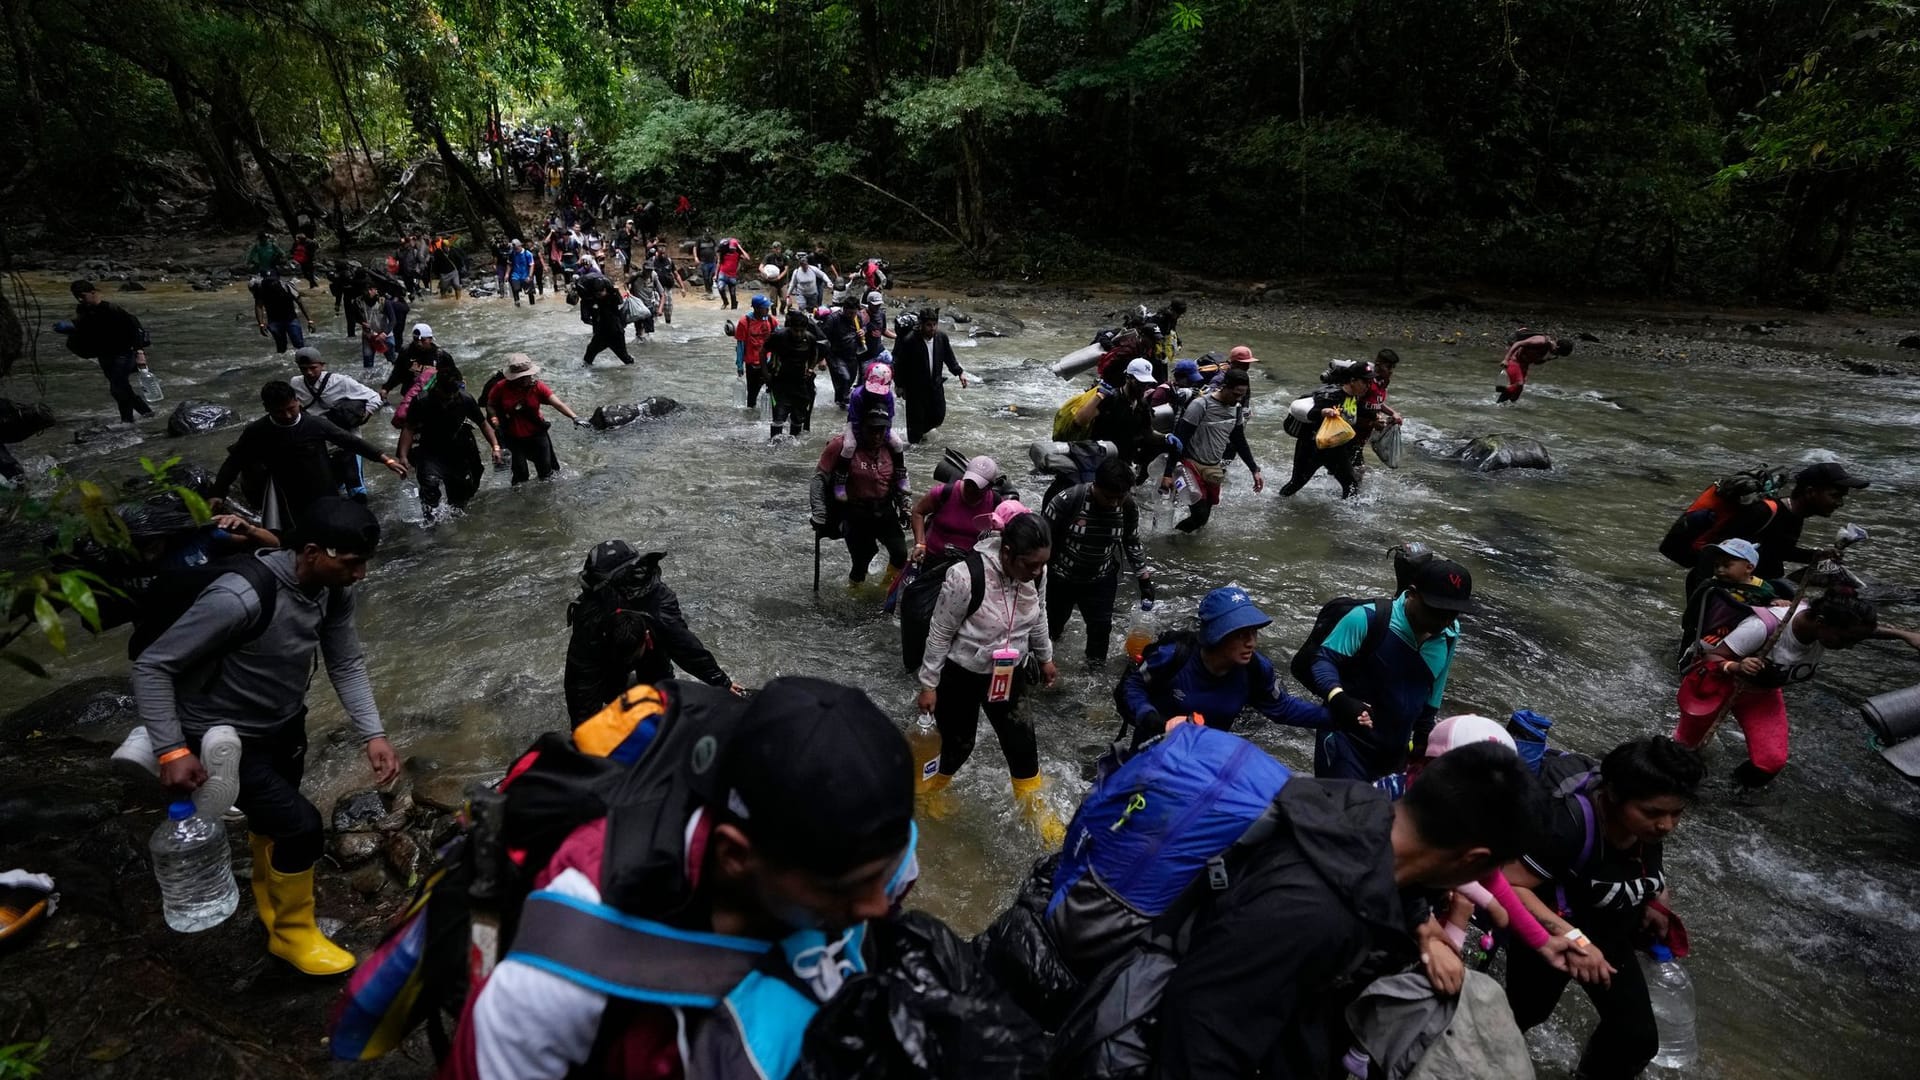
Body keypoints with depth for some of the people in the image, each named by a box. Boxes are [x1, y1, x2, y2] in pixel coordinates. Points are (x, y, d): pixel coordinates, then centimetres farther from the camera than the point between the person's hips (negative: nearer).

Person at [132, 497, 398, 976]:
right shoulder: (240, 598, -36)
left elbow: (346, 664, -6)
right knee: (301, 825, -12)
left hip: (285, 726, 7)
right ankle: (292, 932, 15)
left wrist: (372, 734, -15)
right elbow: (151, 666, -26)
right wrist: (172, 749, -30)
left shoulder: (334, 589, -15)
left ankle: (270, 896, 56)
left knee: (273, 817, 26)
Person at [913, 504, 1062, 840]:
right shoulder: (965, 576, -32)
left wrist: (1045, 657, 17)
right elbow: (940, 633, -19)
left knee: (1021, 741, 10)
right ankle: (929, 790, 43)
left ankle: (1035, 809, 34)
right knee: (957, 743, 11)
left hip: (1010, 673, 4)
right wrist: (928, 684, -12)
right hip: (961, 674, -4)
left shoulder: (1036, 573, -16)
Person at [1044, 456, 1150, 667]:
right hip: (1061, 576, -2)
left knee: (1101, 624, 6)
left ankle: (1097, 664, 33)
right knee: (1052, 620, 18)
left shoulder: (1129, 507, -16)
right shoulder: (1067, 500, -29)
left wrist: (1144, 578, 0)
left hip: (1101, 579, 2)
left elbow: (1133, 544, 1)